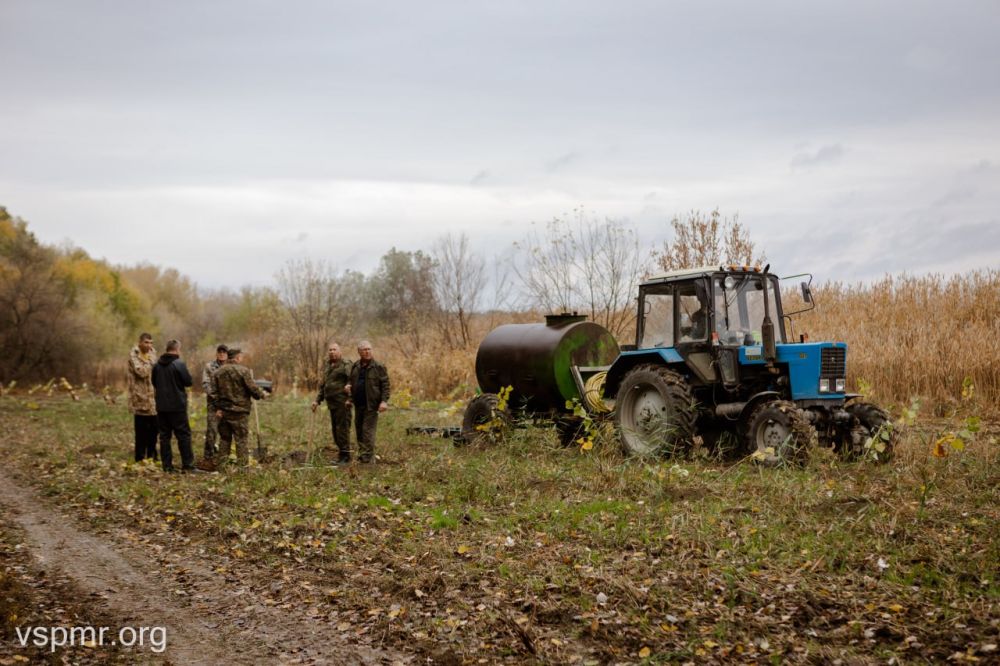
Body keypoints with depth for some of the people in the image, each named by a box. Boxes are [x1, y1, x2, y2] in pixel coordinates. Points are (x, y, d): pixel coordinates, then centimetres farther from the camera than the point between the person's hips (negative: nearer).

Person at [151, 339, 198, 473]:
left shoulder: (157, 365, 3)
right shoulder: (179, 364, -14)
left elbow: (154, 383, 13)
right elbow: (189, 382, -11)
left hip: (161, 406, 5)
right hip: (177, 406, -5)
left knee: (164, 435, 9)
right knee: (183, 434, 3)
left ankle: (167, 465, 10)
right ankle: (187, 464, 2)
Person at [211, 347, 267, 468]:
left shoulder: (219, 372, 7)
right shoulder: (243, 370, -11)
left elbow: (215, 392, 3)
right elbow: (252, 388, -12)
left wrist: (218, 408, 3)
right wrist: (262, 395, 6)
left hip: (223, 411, 5)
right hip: (239, 411, -5)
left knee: (224, 438, 15)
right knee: (242, 439, 1)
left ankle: (220, 463, 18)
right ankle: (243, 464, 1)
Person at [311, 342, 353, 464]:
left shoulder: (345, 364, -4)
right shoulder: (327, 366, 21)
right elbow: (323, 386, 28)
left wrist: (350, 385, -37)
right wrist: (317, 400, 22)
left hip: (342, 402, -8)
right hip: (331, 402, 8)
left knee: (342, 427, -9)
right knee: (335, 429, 10)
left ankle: (345, 455, -5)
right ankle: (341, 452, 17)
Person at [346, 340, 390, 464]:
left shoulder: (378, 367, -5)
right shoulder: (355, 366, 12)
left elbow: (385, 384, -8)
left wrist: (384, 401, -16)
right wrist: (350, 398, 13)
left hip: (371, 405, -6)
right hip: (358, 404, 6)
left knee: (368, 431, -8)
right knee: (359, 431, 11)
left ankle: (367, 458, -4)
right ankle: (361, 454, 21)